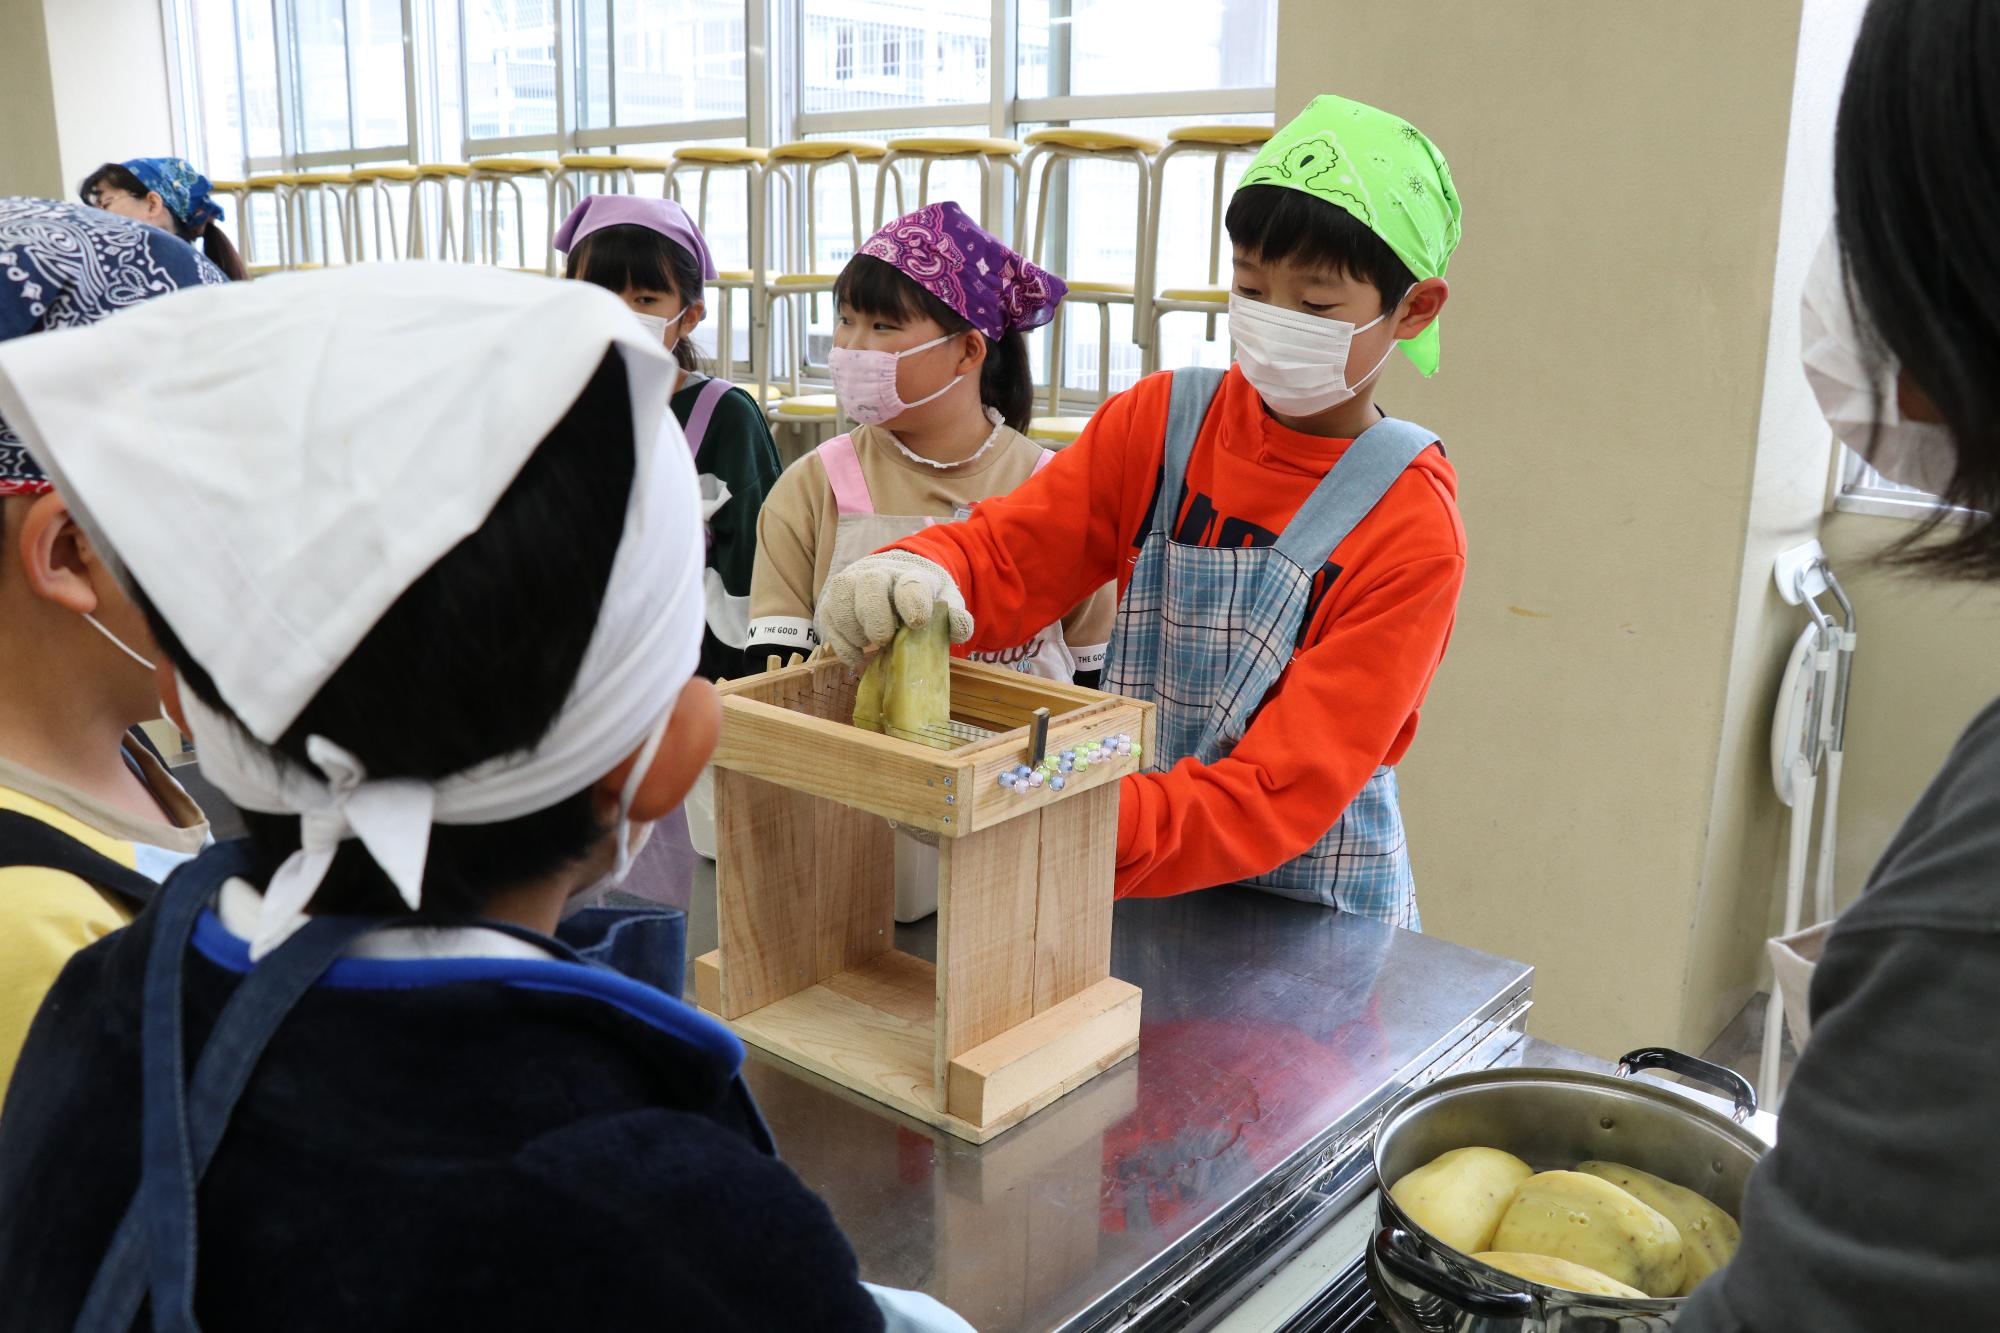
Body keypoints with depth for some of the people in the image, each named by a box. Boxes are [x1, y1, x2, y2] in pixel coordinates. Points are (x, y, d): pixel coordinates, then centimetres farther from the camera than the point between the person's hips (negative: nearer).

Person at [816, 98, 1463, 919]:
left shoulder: (1411, 529, -13)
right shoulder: (1160, 422, 0)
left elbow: (1290, 790, -20)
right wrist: (918, 574, -28)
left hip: (1312, 918, -3)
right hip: (1139, 894, 4)